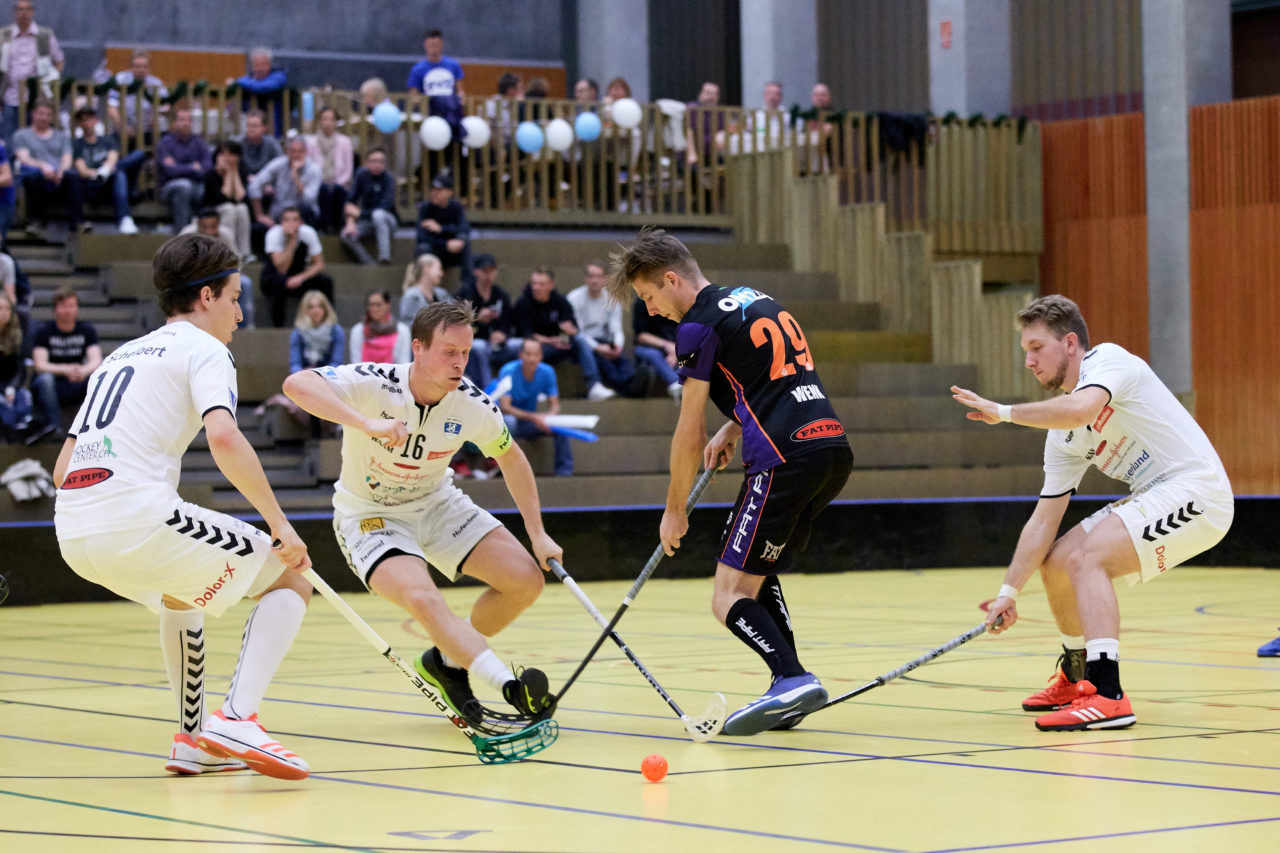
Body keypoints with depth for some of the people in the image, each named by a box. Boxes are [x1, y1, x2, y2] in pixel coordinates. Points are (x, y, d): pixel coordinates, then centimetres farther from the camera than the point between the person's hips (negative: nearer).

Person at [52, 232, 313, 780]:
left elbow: (62, 468, 27)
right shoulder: (204, 350, 4)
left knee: (180, 595, 36)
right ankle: (236, 719, -14)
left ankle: (193, 741, 32)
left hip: (73, 531, 8)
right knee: (289, 581, 4)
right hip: (139, 518, -8)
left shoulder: (120, 356, 28)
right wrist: (280, 524, -13)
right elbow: (223, 438, -17)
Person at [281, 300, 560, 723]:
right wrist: (366, 423, -56)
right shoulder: (374, 385, -29)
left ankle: (447, 661, 15)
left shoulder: (473, 405, -16)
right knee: (423, 600, -32)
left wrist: (537, 533, 3)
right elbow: (297, 384, -45)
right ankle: (512, 688, -38)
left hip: (436, 503, 5)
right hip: (370, 515, -5)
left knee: (525, 579, -5)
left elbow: (510, 457, 4)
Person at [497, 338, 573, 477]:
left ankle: (564, 471, -16)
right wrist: (533, 417, -37)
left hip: (530, 423, 4)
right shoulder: (508, 372, -19)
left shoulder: (547, 372, -7)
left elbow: (554, 406, -3)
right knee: (508, 421, -39)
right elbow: (504, 407, -25)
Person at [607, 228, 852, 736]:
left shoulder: (698, 328, -3)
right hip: (834, 448, 9)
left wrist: (675, 510, 13)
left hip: (786, 461, -9)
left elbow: (689, 435, 2)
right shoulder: (757, 299, 22)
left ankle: (793, 679, -28)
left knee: (730, 600, -6)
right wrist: (732, 430, 22)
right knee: (758, 572, 23)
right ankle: (790, 695, 14)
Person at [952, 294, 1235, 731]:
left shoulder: (1108, 359, -13)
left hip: (1194, 490, -9)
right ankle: (1075, 679, 35)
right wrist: (1009, 591, 1)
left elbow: (1079, 410, -35)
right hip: (1153, 499, 9)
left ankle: (1107, 695, -30)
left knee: (1084, 557, -23)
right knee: (1055, 562, 12)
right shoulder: (1062, 436, 9)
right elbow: (1043, 521, 9)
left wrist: (1002, 411, -22)